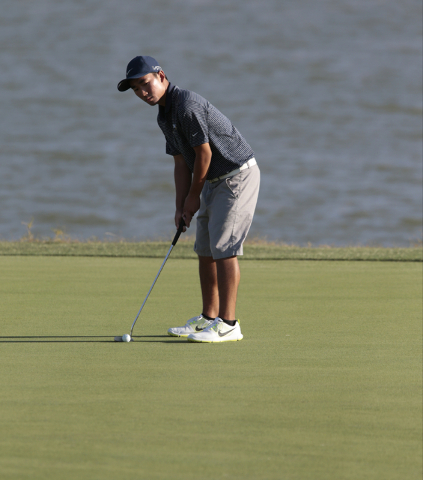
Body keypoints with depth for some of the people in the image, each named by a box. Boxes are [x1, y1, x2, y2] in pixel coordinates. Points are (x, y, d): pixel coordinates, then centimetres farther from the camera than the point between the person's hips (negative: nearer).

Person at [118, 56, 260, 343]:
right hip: (215, 180, 10)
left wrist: (194, 197, -7)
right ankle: (209, 318, 19)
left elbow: (204, 154, -20)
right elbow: (181, 164, 13)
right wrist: (181, 208, 5)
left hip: (238, 175, -10)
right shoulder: (165, 116, 10)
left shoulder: (187, 105, -22)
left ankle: (228, 324, -13)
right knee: (206, 248, 11)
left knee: (223, 247, -13)